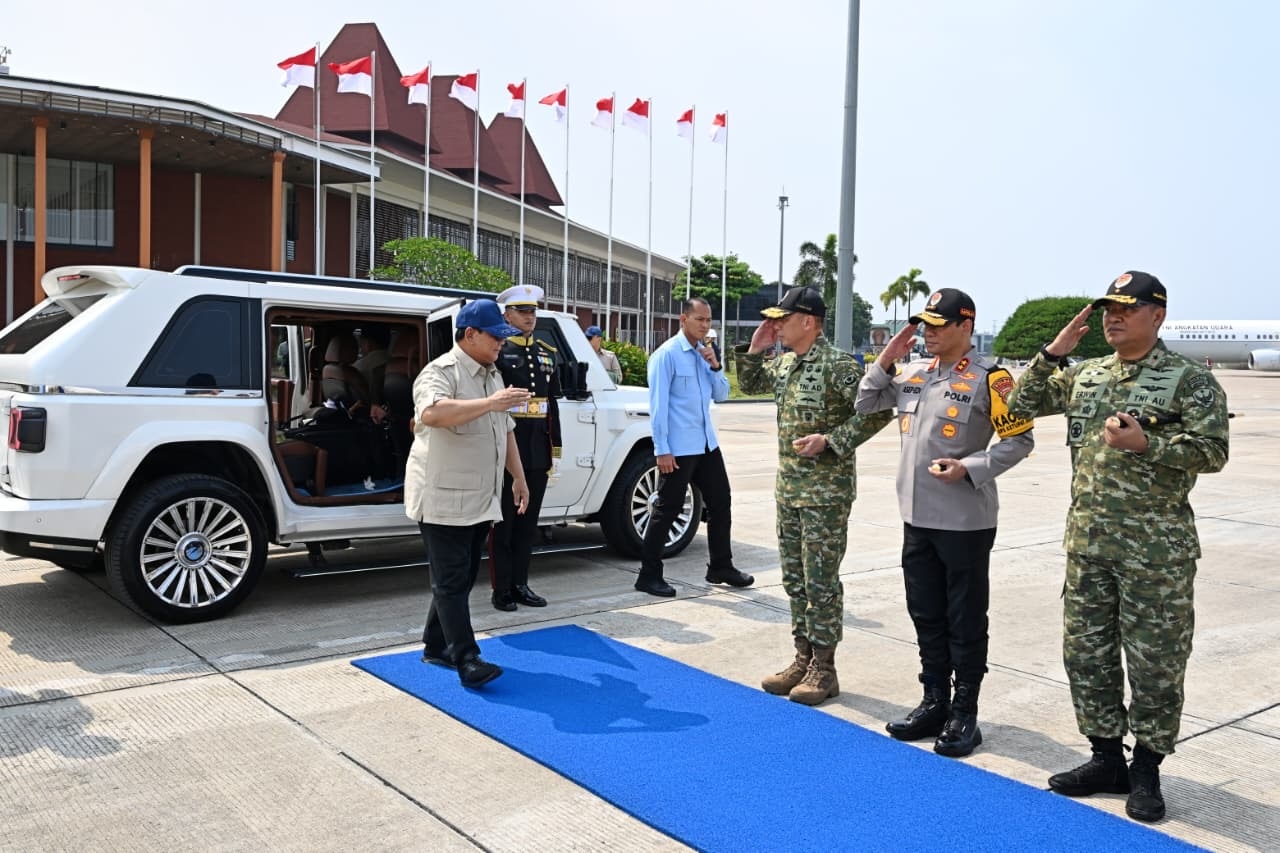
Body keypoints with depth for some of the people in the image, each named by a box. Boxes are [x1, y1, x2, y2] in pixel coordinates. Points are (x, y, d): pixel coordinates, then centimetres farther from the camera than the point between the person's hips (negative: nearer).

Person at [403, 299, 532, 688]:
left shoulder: (492, 376, 15)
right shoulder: (440, 372, -14)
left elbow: (506, 431, 23)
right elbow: (432, 413, -36)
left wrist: (518, 477, 21)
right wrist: (490, 402, -37)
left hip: (481, 500, 9)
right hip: (443, 499, -9)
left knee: (462, 579, 14)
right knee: (452, 582, -5)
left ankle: (436, 646, 27)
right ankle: (467, 660, -4)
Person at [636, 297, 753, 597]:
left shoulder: (704, 353, 11)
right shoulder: (666, 355, -11)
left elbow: (722, 395, 14)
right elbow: (658, 404, -15)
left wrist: (715, 366, -4)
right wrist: (662, 449, -18)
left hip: (707, 444, 8)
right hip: (678, 448, -8)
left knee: (720, 503, 13)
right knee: (667, 510, -1)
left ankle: (721, 567, 27)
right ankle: (649, 576, 8)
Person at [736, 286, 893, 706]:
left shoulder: (838, 365, -15)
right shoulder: (784, 363, 9)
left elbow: (877, 413, -18)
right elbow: (750, 384, 24)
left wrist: (830, 441, -22)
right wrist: (755, 349, 8)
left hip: (826, 493, -8)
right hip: (788, 489, 8)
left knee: (821, 581, 0)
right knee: (795, 580, 13)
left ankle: (823, 669, 10)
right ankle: (803, 659, 24)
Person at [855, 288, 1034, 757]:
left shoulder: (988, 377, -10)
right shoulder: (913, 372, 9)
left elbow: (1020, 439, -9)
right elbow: (865, 404, 16)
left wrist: (971, 467, -19)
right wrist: (885, 360, 4)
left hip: (965, 521, -6)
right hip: (917, 517, 7)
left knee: (965, 621, 5)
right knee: (926, 616, 15)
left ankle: (964, 714, 17)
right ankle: (934, 702, 28)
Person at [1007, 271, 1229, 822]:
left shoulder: (1191, 380, -5)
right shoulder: (1084, 375, 10)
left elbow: (1213, 452, -10)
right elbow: (1021, 405, 12)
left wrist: (1145, 444, -21)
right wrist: (1053, 353, 3)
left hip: (1156, 550, -5)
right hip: (1087, 542, 6)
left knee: (1154, 662, 4)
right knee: (1085, 653, 11)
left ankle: (1146, 772, 20)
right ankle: (1107, 760, 26)